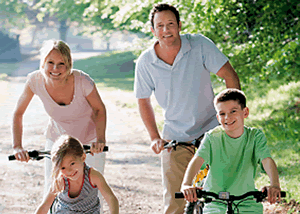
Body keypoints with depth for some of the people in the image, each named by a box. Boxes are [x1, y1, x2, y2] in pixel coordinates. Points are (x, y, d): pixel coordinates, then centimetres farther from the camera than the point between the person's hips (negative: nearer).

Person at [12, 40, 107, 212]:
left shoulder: (83, 81, -29)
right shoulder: (36, 80, -23)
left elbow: (99, 109, -10)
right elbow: (18, 113, -8)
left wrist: (100, 139, -24)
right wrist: (17, 146, -18)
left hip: (90, 141, -2)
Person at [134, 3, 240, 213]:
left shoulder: (200, 45, -11)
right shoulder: (145, 62, -6)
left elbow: (230, 76, -7)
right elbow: (143, 101, 8)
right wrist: (155, 137, 2)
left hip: (210, 131, -1)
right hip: (175, 138, 1)